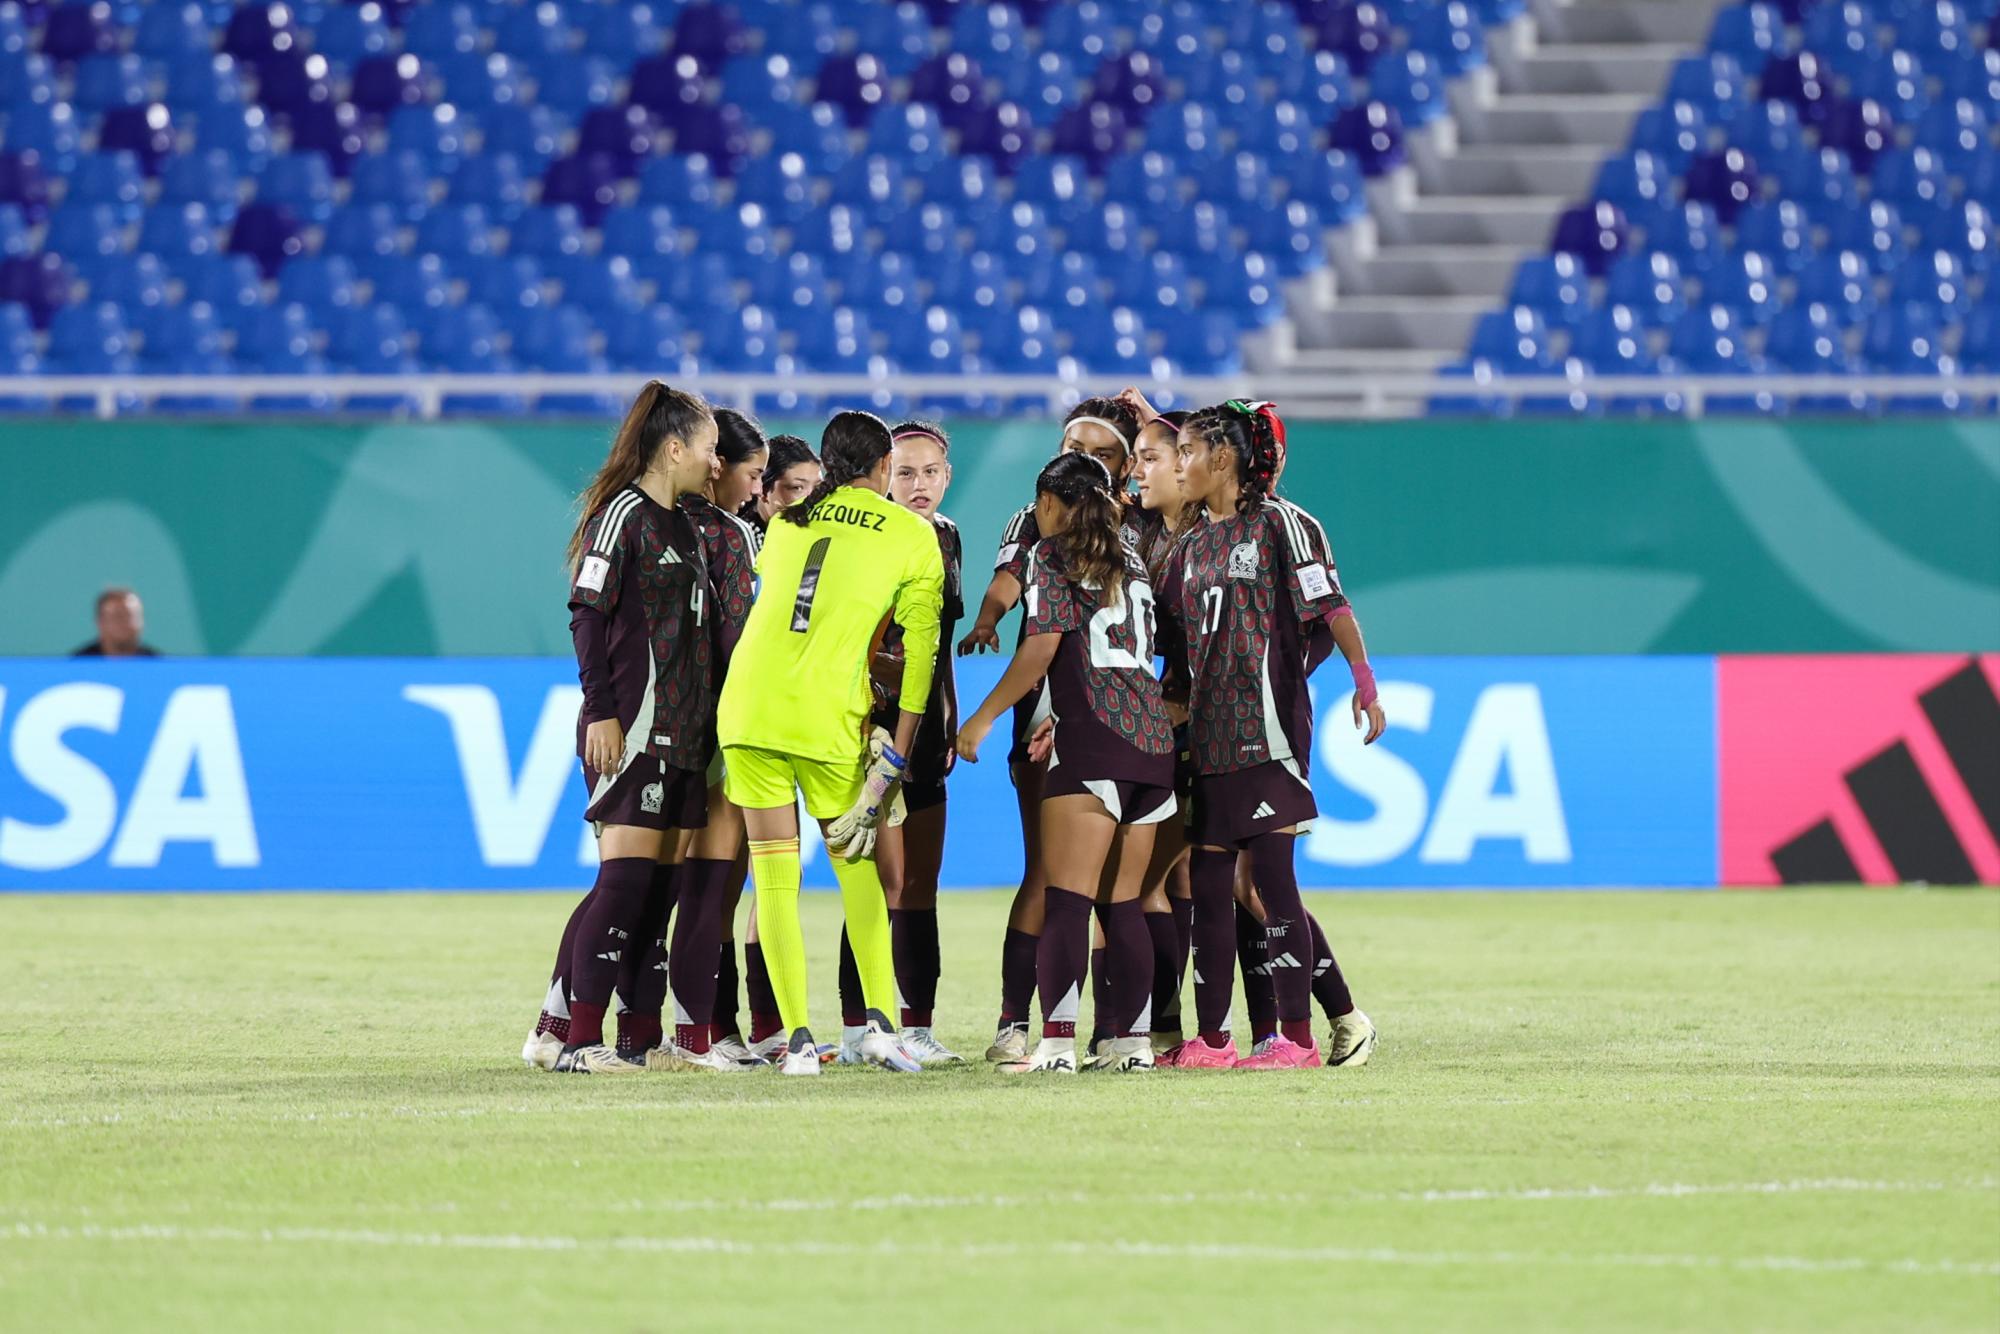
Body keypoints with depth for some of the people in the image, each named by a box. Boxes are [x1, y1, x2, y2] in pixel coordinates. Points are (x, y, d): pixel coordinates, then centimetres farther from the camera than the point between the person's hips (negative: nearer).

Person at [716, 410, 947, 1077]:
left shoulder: (787, 521, 15)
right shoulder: (915, 538, 5)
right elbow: (920, 648, 0)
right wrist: (896, 751, 1)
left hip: (749, 704, 2)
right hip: (831, 715, -2)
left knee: (773, 872, 5)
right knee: (854, 863, 14)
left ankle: (798, 1040, 0)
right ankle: (880, 1021, 2)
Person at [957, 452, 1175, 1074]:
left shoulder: (1053, 554, 1)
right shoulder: (1130, 560, 21)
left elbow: (1042, 646, -10)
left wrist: (982, 718, -4)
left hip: (1092, 742, -7)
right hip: (1152, 739, 7)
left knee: (1066, 899, -10)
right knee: (1123, 903, 12)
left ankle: (1057, 1043, -20)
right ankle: (1133, 1039, 9)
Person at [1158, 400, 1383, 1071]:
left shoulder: (1275, 523, -3)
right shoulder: (1191, 548, 17)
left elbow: (1330, 606, -10)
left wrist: (1365, 683, -20)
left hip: (1268, 724, -7)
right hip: (1210, 733, 7)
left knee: (1272, 876, -9)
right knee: (1207, 883, 6)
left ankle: (1297, 1036, -7)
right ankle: (1210, 1038, 11)